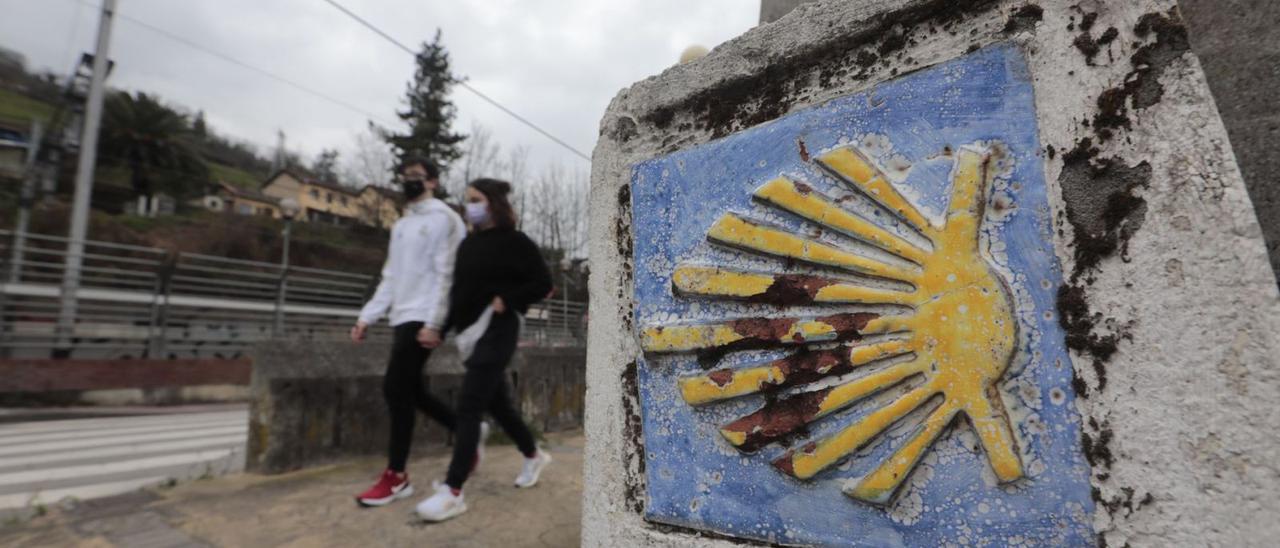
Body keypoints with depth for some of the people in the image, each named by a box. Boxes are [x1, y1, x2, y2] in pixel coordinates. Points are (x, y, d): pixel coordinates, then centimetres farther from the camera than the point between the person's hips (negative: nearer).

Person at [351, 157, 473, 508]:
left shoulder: (442, 218, -6)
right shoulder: (401, 226, 21)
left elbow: (445, 275, -14)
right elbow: (391, 278, 19)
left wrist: (432, 323, -21)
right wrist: (367, 318, 11)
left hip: (423, 319, -9)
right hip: (402, 318, 9)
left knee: (395, 388, -10)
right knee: (409, 390, 10)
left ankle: (396, 478, 2)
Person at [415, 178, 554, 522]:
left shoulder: (514, 242, -8)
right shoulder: (469, 243, 12)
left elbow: (543, 283, -8)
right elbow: (459, 289, 13)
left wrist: (506, 300, -17)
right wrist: (441, 328, 5)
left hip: (496, 332, -8)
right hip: (471, 332, 8)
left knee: (468, 407, -9)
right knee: (496, 403, 16)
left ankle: (453, 493, -1)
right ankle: (534, 455, 36)